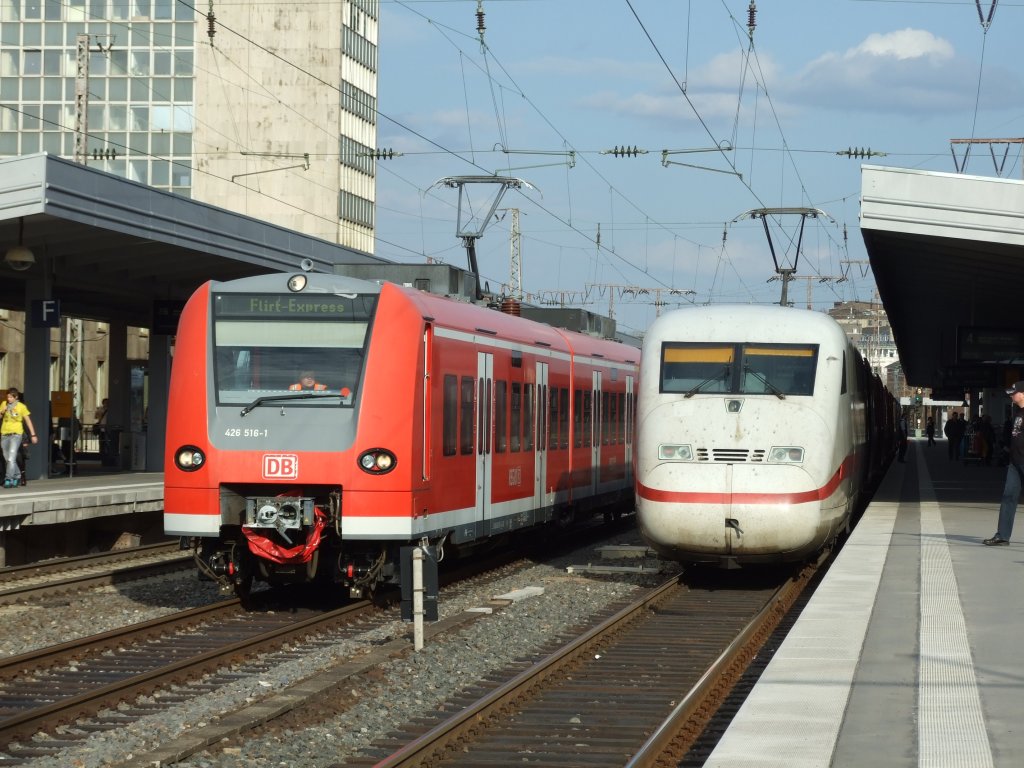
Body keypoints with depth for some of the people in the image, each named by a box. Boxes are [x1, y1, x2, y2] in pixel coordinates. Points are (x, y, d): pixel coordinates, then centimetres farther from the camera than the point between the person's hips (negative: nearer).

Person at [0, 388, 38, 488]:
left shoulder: (21, 406, -4)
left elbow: (28, 421, 1)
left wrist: (33, 435, -2)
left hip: (16, 434, -5)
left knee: (11, 458, -16)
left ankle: (8, 480, -17)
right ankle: (17, 476, 27)